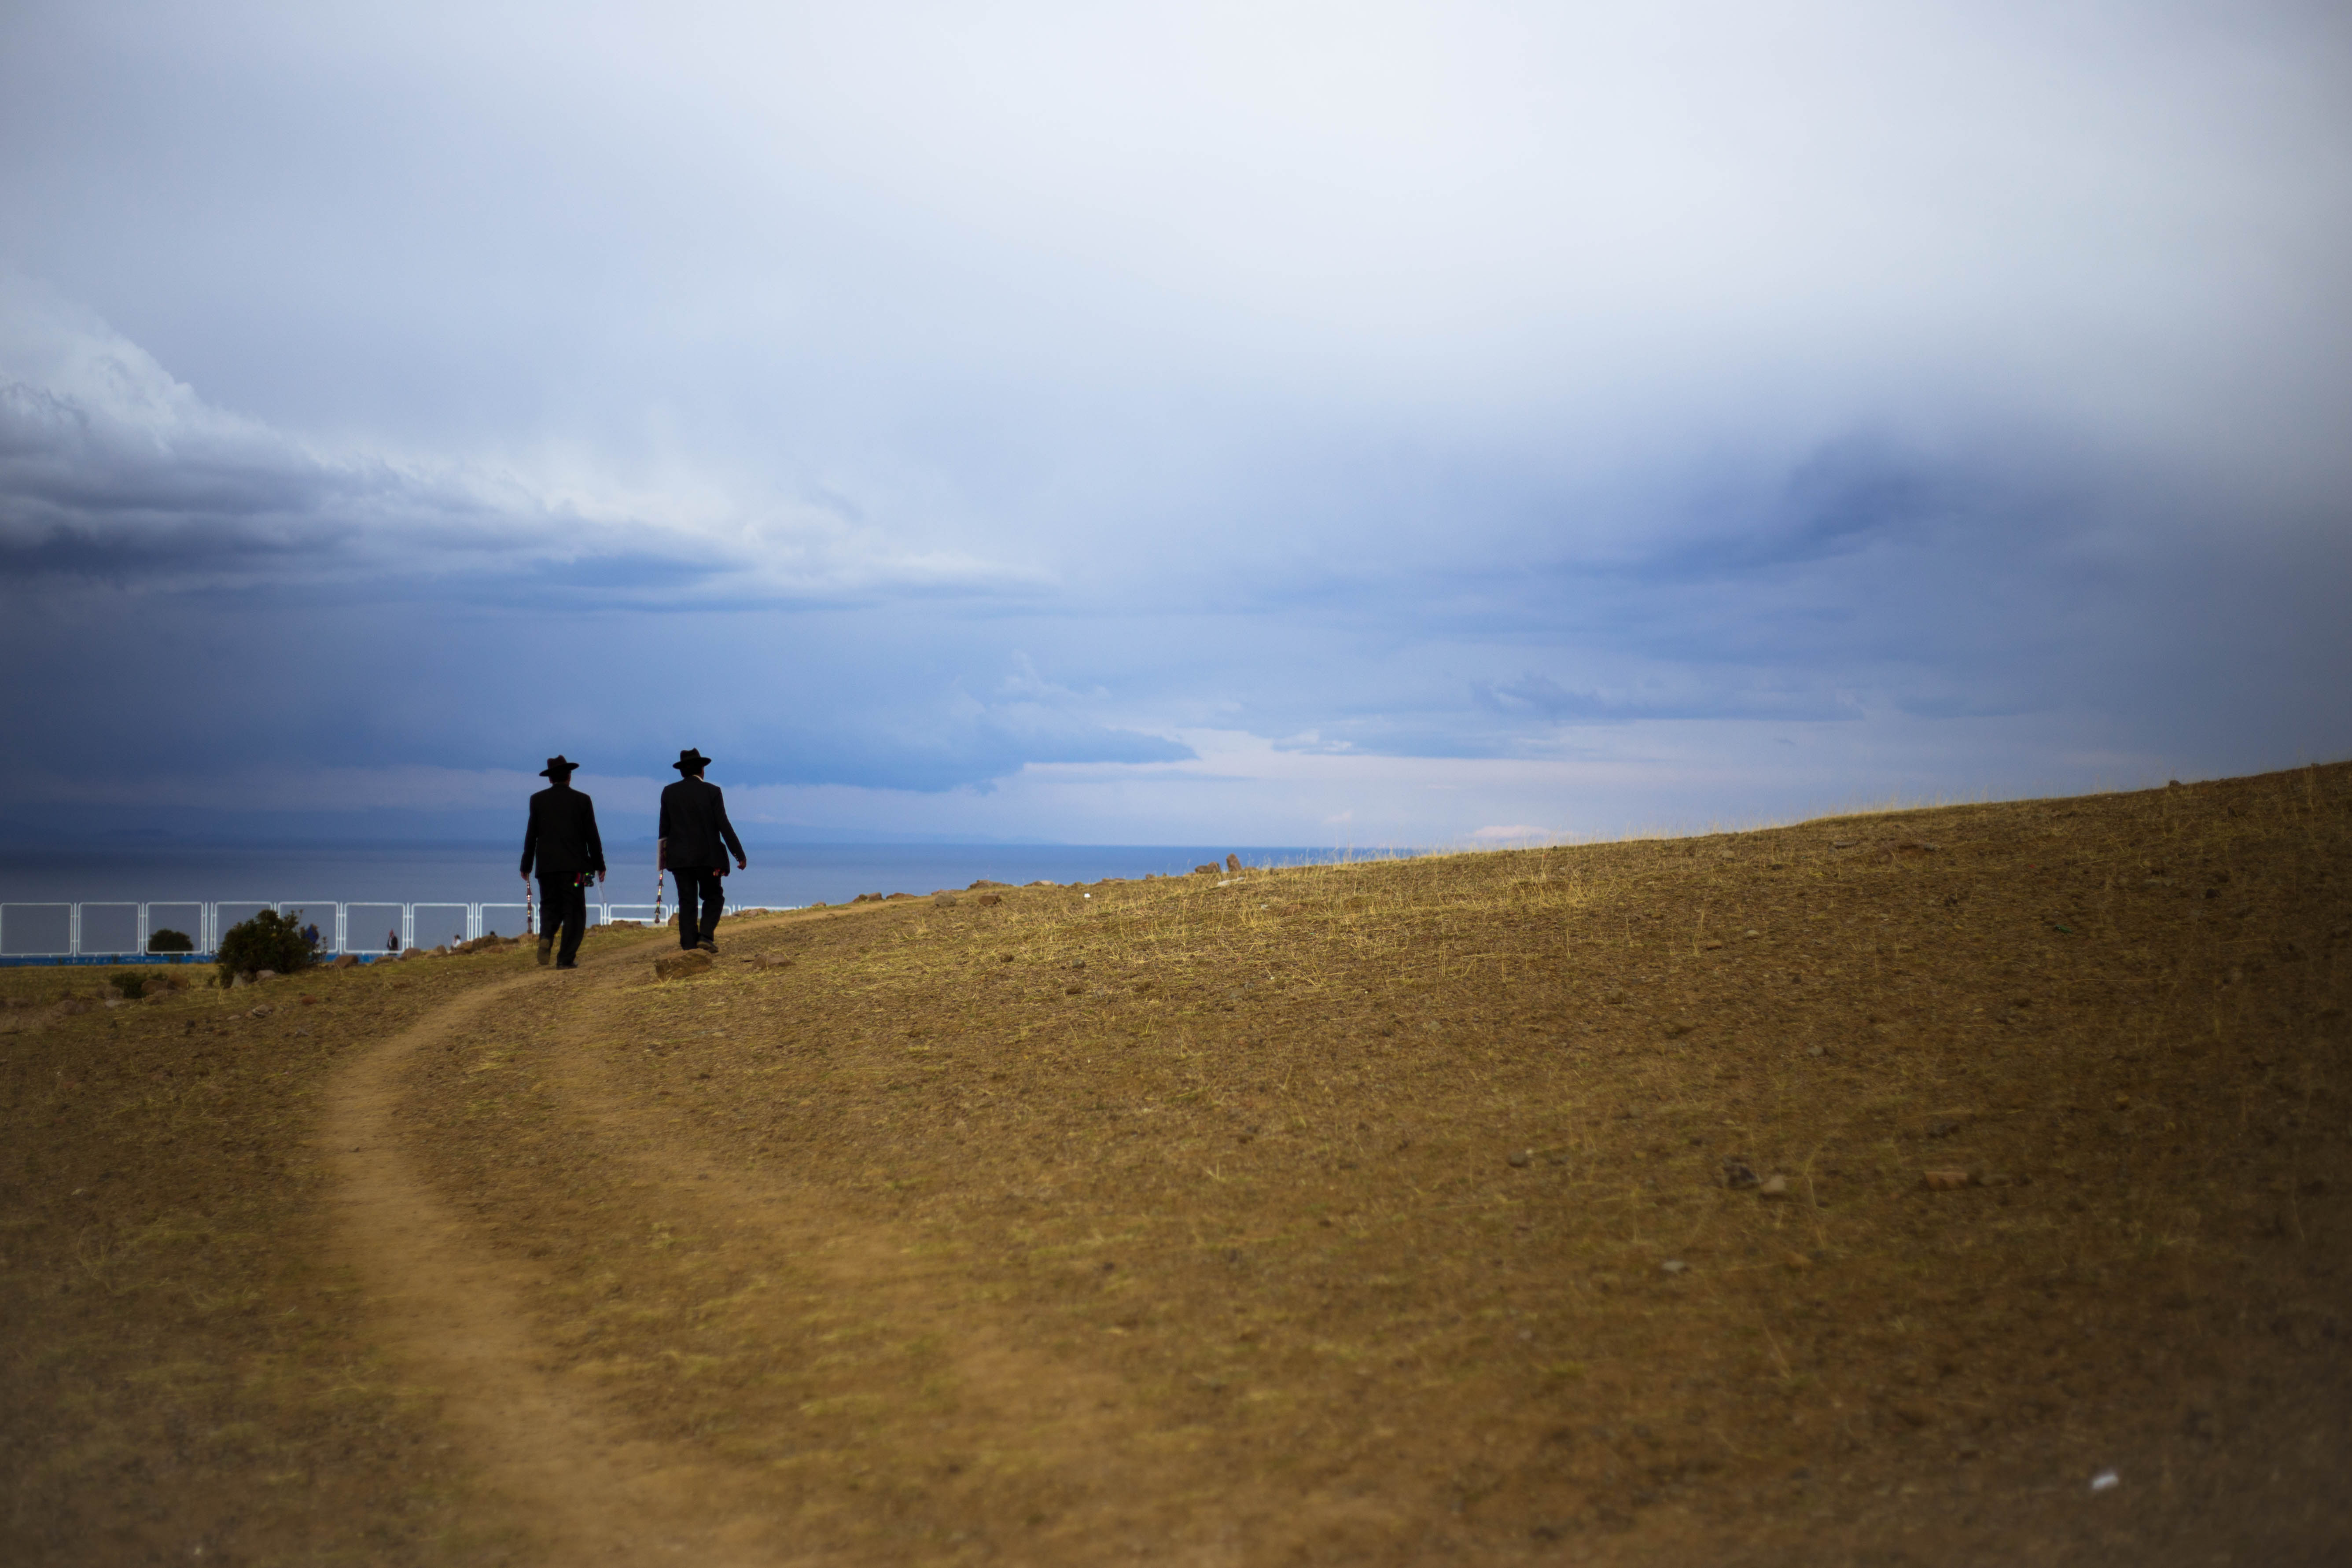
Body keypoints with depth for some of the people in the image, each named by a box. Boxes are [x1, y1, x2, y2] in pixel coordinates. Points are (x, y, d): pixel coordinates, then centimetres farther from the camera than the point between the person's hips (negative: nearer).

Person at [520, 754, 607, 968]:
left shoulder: (537, 800, 3)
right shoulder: (582, 800, 0)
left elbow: (531, 835, 4)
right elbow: (592, 836, 1)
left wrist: (526, 865, 12)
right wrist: (599, 864, 10)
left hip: (546, 865, 2)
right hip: (574, 865, -2)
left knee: (550, 905, 15)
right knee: (573, 911, 3)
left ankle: (546, 937, -14)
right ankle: (566, 958, -2)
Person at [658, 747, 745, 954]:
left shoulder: (669, 793, 3)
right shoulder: (712, 792, -6)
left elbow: (664, 827, 7)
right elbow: (724, 825, -8)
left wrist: (663, 853, 20)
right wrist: (739, 854, -5)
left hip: (679, 857, 3)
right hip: (707, 857, -2)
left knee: (687, 902, 6)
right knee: (713, 897, 12)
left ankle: (689, 946, 0)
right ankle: (706, 935, -7)